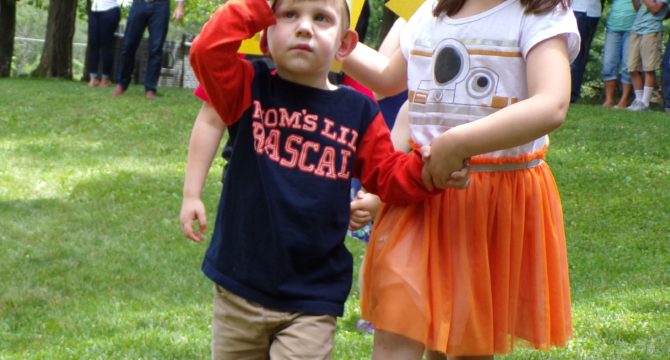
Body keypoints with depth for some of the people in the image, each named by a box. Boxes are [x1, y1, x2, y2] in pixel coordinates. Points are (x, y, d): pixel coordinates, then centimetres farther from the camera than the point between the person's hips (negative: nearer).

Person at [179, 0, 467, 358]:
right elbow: (207, 51, -19)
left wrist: (426, 167, -17)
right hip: (239, 290, 1)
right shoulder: (250, 90, -3)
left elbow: (389, 176, 3)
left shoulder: (358, 111, 1)